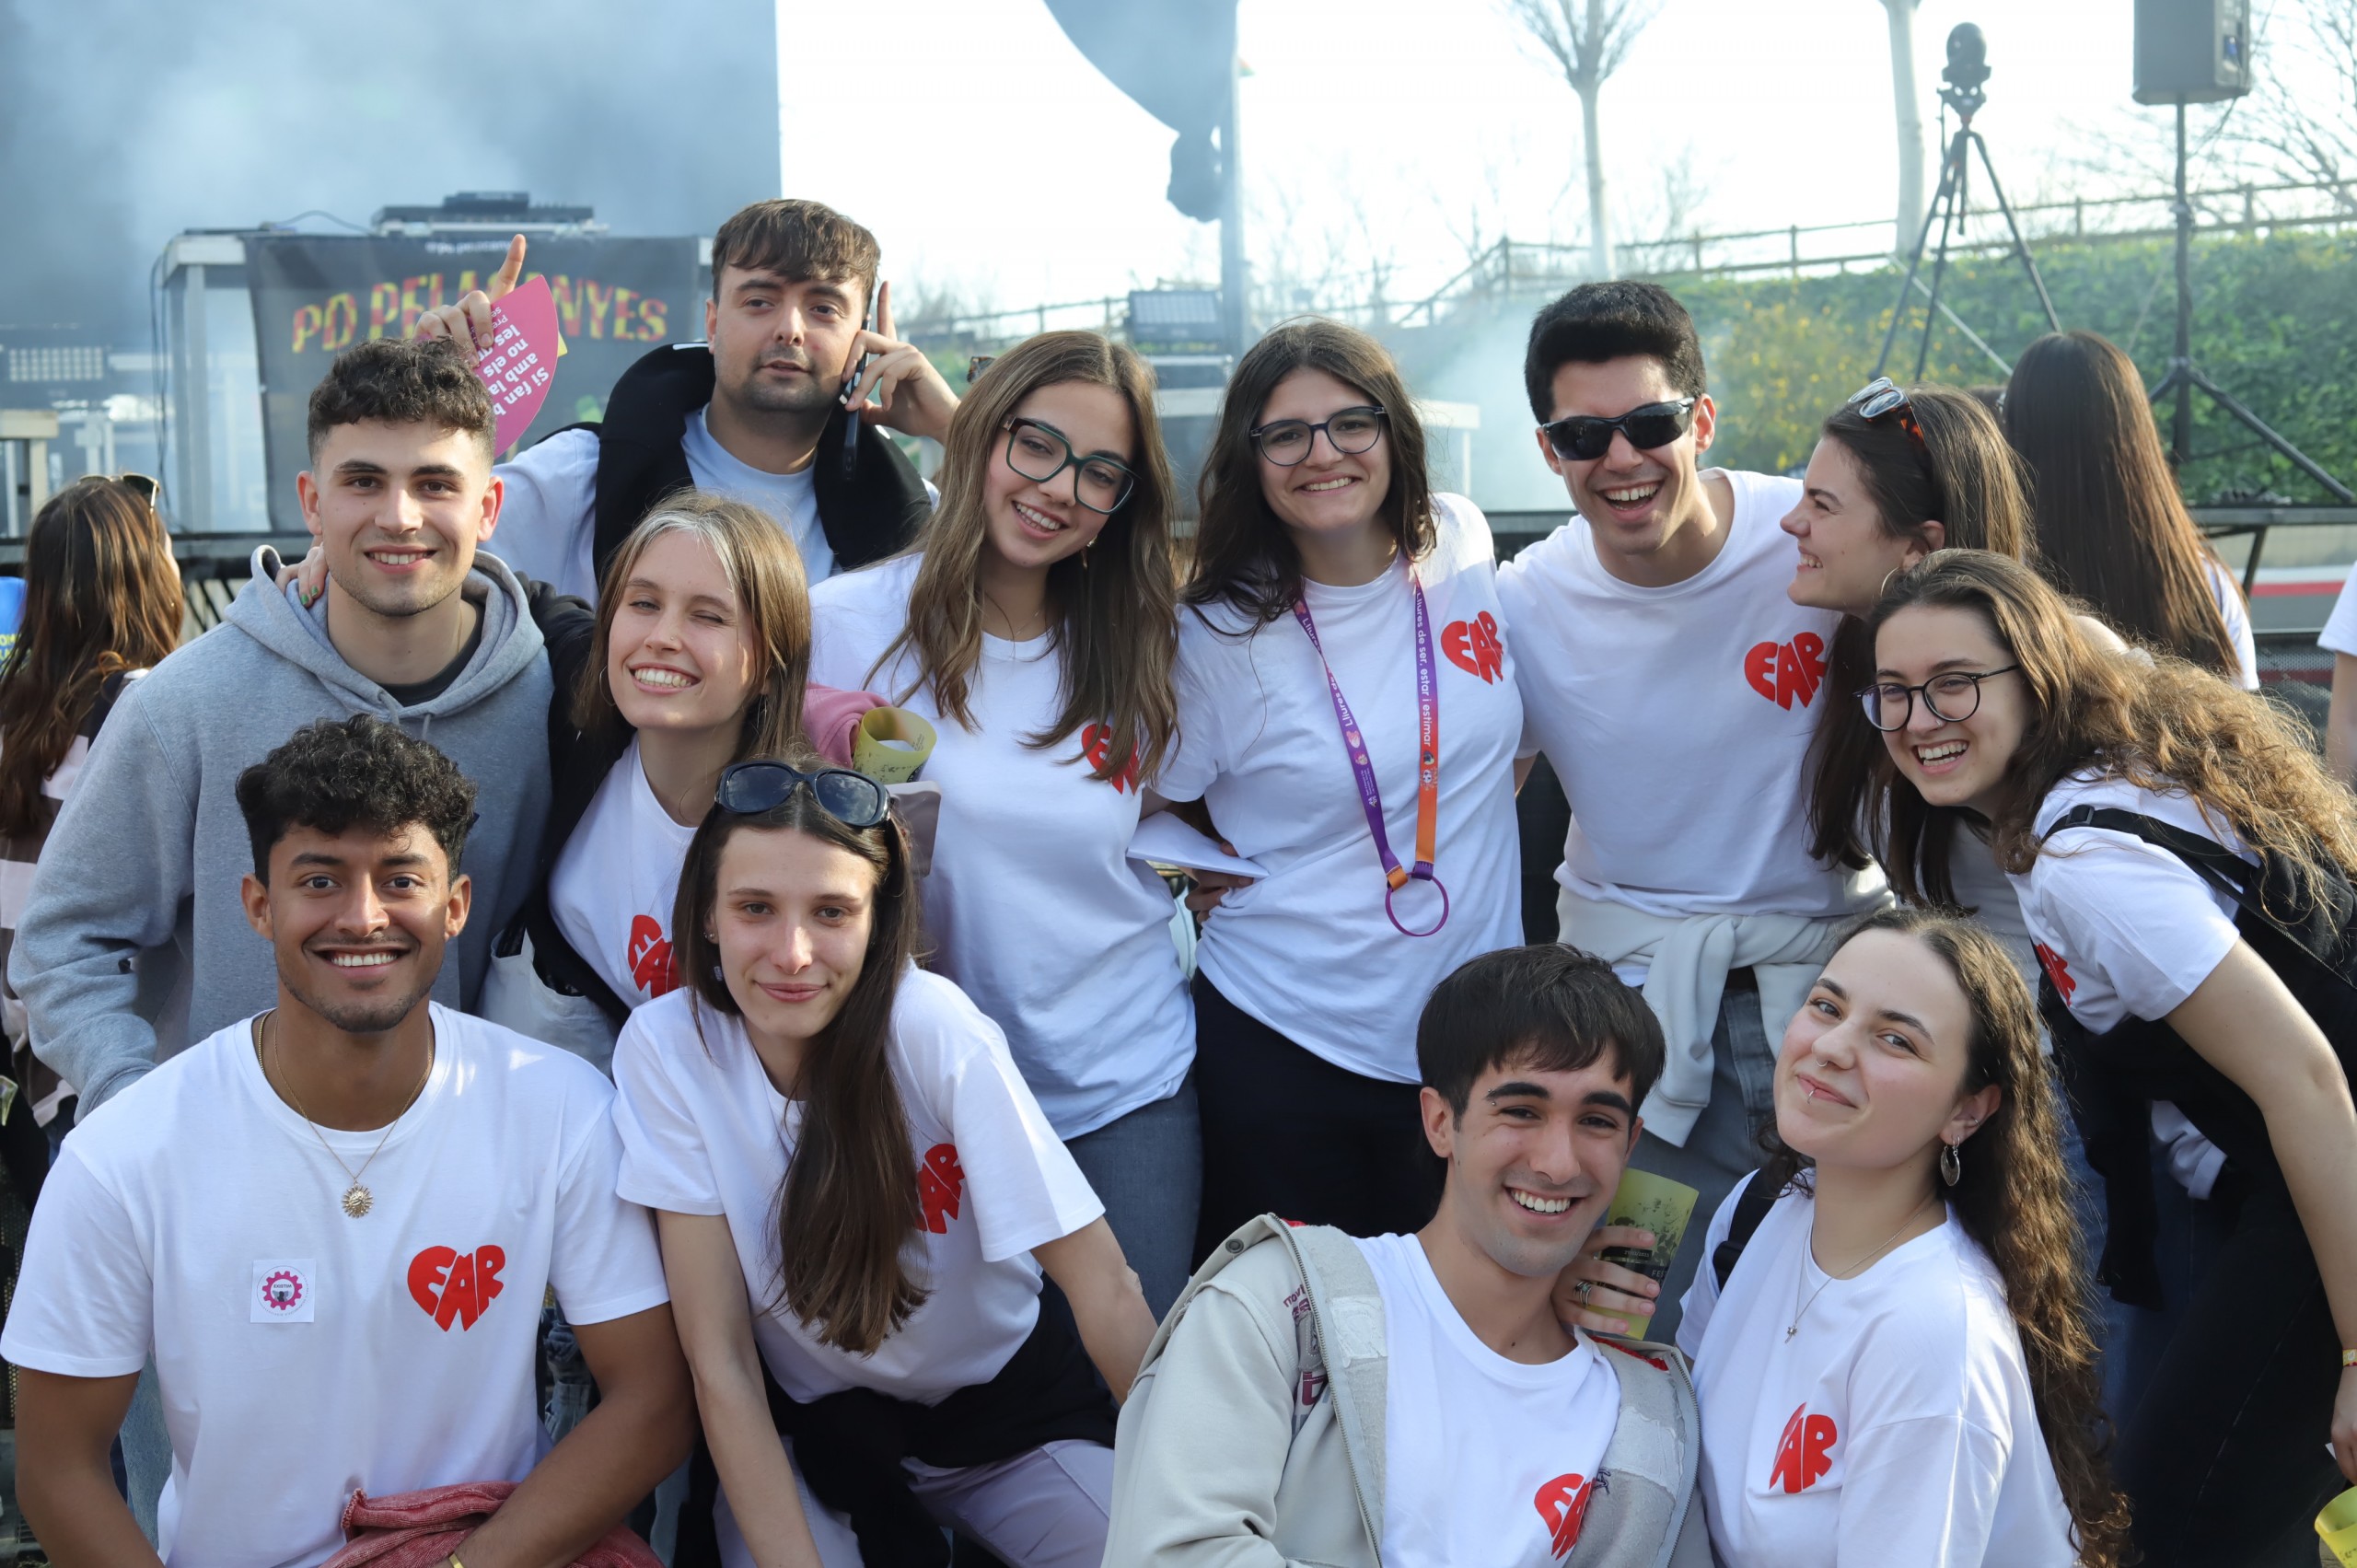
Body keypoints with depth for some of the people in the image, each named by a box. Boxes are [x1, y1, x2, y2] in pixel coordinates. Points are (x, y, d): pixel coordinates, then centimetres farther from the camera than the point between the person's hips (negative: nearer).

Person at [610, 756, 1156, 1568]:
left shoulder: (934, 1027, -24)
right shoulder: (666, 1047, -19)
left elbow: (1104, 1286, -22)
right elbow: (719, 1361, -15)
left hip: (1005, 1403, 0)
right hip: (811, 1430, 1)